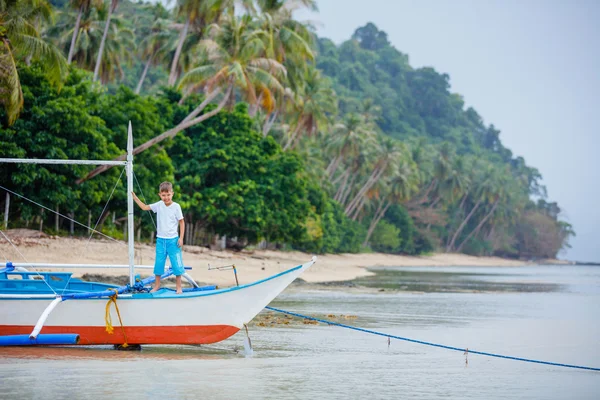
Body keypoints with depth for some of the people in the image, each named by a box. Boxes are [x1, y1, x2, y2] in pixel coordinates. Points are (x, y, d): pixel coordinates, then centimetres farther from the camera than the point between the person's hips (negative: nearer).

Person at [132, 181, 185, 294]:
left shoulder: (176, 206, -8)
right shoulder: (159, 205, 2)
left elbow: (182, 222, -4)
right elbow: (145, 207, 11)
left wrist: (181, 238, -7)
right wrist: (135, 198, 4)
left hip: (173, 240, -3)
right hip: (160, 239, 3)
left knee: (176, 264, -2)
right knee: (158, 263, 7)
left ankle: (179, 287, 10)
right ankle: (157, 285, 21)